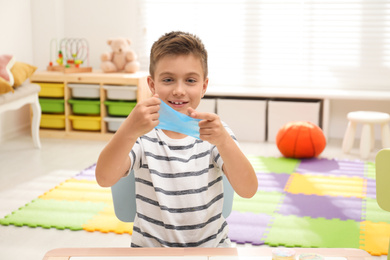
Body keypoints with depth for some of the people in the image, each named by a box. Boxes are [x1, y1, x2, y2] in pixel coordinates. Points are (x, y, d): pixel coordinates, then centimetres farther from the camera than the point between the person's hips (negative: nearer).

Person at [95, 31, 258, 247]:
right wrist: (129, 130, -36)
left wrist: (224, 141, -31)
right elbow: (104, 178, -19)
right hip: (151, 248, -2)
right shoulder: (143, 134, -5)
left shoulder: (214, 132, -3)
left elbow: (248, 190, -15)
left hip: (211, 247, 3)